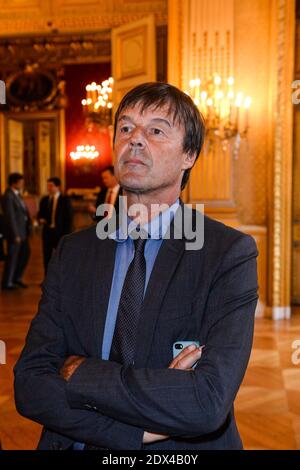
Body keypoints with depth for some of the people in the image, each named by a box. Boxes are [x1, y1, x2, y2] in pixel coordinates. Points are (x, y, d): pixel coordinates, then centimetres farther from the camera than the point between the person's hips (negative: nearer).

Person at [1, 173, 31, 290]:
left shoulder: (17, 194, 10)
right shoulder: (8, 196, -18)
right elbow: (10, 217, -20)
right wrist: (16, 235, -19)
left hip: (22, 230, 9)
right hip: (15, 231, -9)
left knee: (25, 253, 14)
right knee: (12, 257, 2)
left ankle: (17, 277, 28)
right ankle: (7, 283, 16)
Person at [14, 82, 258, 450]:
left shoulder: (231, 253, -18)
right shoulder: (72, 251, -5)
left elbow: (208, 404, -27)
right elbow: (29, 385, -12)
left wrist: (82, 374, -18)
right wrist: (139, 430, -24)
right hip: (80, 443, 3)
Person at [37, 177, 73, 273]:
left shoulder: (65, 200, -3)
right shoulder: (44, 200, 9)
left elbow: (68, 218, -4)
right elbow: (40, 213, 17)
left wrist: (67, 234, -10)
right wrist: (40, 219, -6)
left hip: (60, 232, -4)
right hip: (47, 232, 4)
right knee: (47, 257, 8)